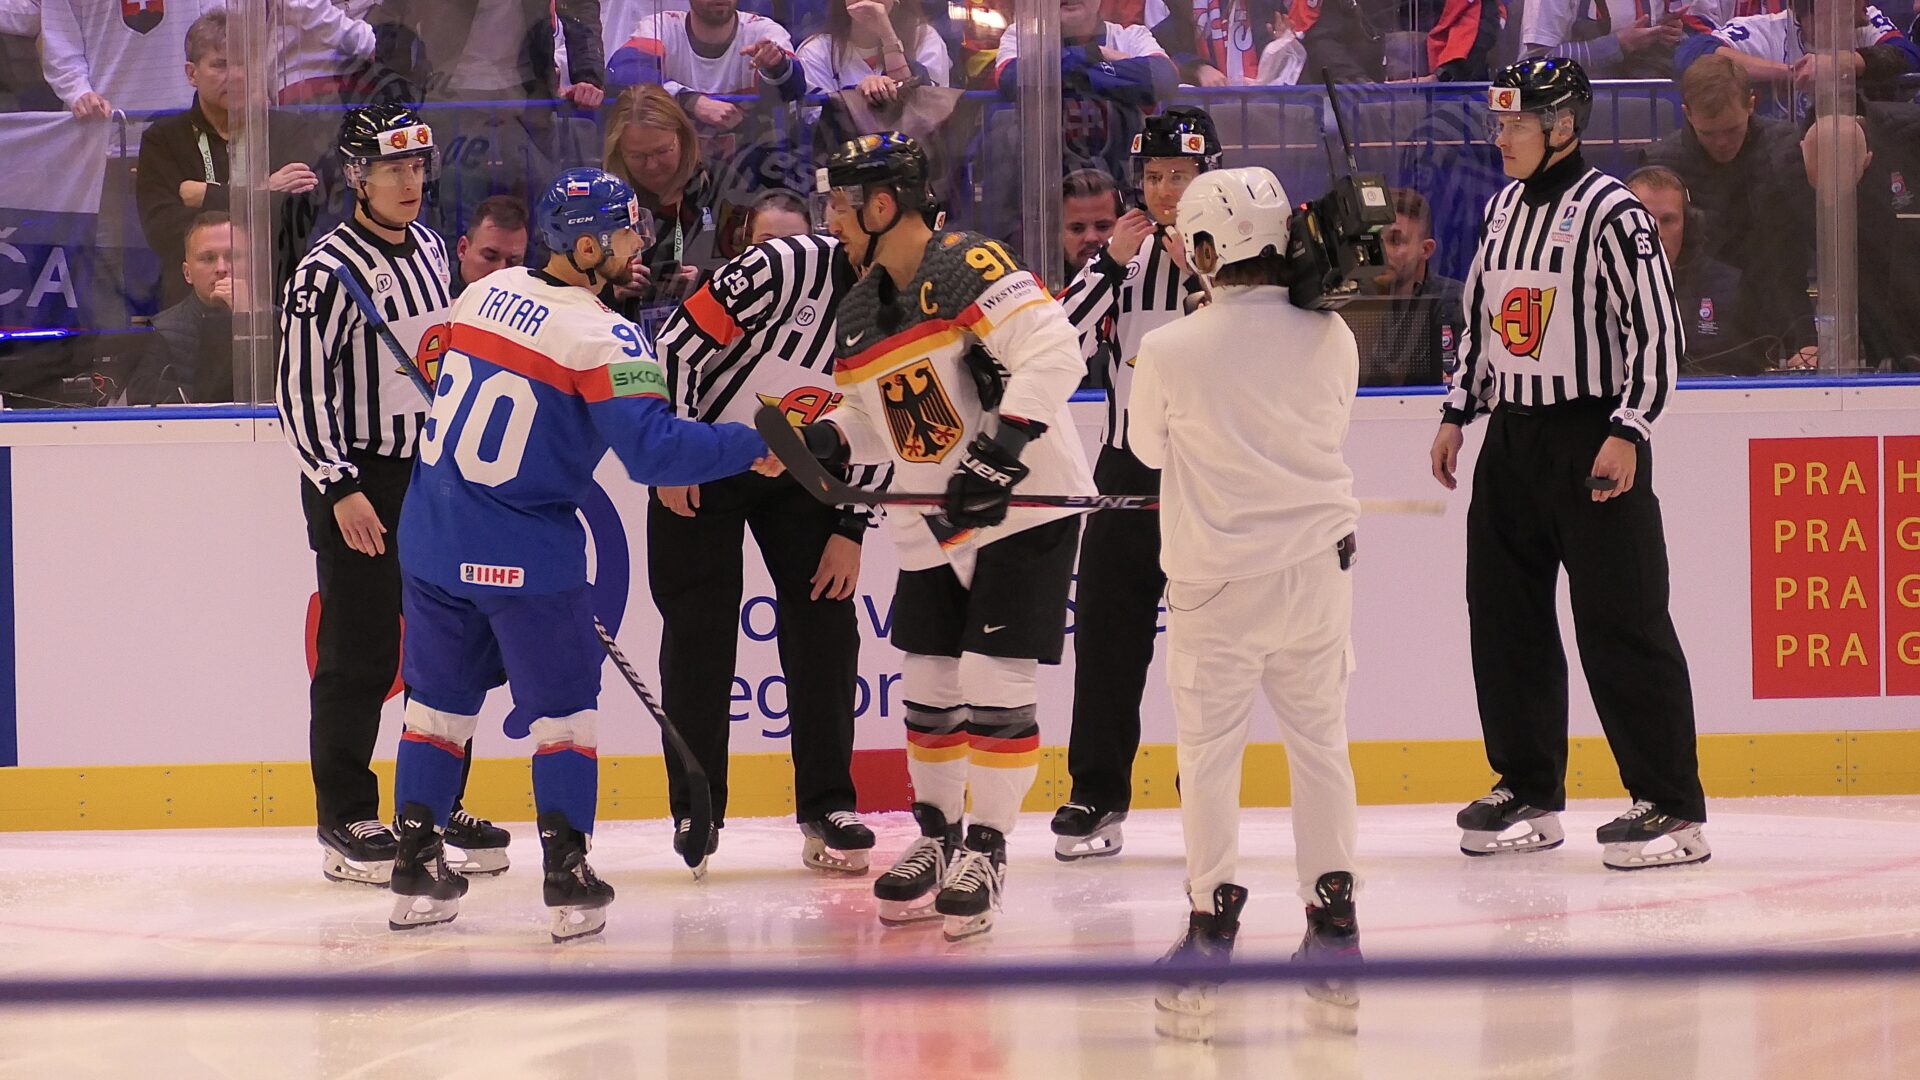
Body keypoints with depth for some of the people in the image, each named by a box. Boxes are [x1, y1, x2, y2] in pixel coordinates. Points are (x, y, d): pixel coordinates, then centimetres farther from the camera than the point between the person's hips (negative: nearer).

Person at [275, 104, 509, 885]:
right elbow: (298, 389, -15)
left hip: (435, 475, 7)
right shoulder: (329, 271, -13)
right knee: (360, 658, -4)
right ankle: (346, 822, 5)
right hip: (358, 485, -7)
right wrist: (339, 487, -19)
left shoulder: (430, 251, 10)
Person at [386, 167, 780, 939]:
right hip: (524, 555, -6)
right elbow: (652, 448, -23)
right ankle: (567, 877, 4)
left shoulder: (485, 294, 5)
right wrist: (752, 446, -11)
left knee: (441, 695, 15)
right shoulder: (601, 337, -17)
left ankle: (417, 872, 16)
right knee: (563, 703, 7)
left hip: (432, 536, 6)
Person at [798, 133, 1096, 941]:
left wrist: (1001, 451, -33)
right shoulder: (861, 312, 9)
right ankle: (935, 838, 28)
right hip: (934, 527, 8)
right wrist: (826, 439, -3)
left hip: (1025, 508, -8)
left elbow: (1054, 353, -28)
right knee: (929, 689, 12)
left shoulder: (969, 269, -18)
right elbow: (874, 418, 19)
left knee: (995, 686, -8)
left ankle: (985, 852, 3)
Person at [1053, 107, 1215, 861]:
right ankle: (1096, 797, 8)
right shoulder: (1124, 253, 10)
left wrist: (1200, 274, -19)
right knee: (1106, 632, 2)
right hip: (1127, 472, 4)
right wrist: (1111, 263, -9)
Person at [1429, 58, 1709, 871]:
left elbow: (1659, 329, -14)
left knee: (1621, 624, -9)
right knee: (1504, 616, 9)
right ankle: (1529, 791, 20)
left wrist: (1628, 431, -19)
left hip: (1593, 436, -8)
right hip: (1513, 437, 8)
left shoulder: (1610, 212, -12)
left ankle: (1672, 809, -6)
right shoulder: (1502, 210, 12)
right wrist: (1457, 415, 19)